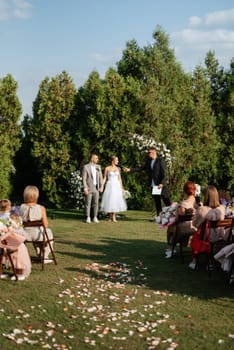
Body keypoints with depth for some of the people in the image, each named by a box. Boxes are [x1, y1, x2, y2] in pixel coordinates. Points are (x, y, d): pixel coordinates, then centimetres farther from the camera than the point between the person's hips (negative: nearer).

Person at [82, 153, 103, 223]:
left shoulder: (98, 167, 9)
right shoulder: (86, 167, -7)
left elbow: (100, 177, 10)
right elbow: (84, 178, -9)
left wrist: (101, 187, 1)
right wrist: (85, 188, -14)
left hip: (96, 188, 4)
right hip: (89, 188, -4)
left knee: (96, 203, 4)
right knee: (88, 203, 0)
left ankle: (95, 218, 11)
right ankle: (88, 218, 7)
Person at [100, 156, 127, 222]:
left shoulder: (118, 168, 9)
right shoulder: (107, 168, -1)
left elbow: (119, 179, 12)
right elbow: (105, 178, 1)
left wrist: (121, 187, 7)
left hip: (117, 186, 3)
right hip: (110, 186, -3)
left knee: (116, 200, -2)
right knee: (109, 201, -2)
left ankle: (114, 217, 5)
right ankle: (110, 217, 10)